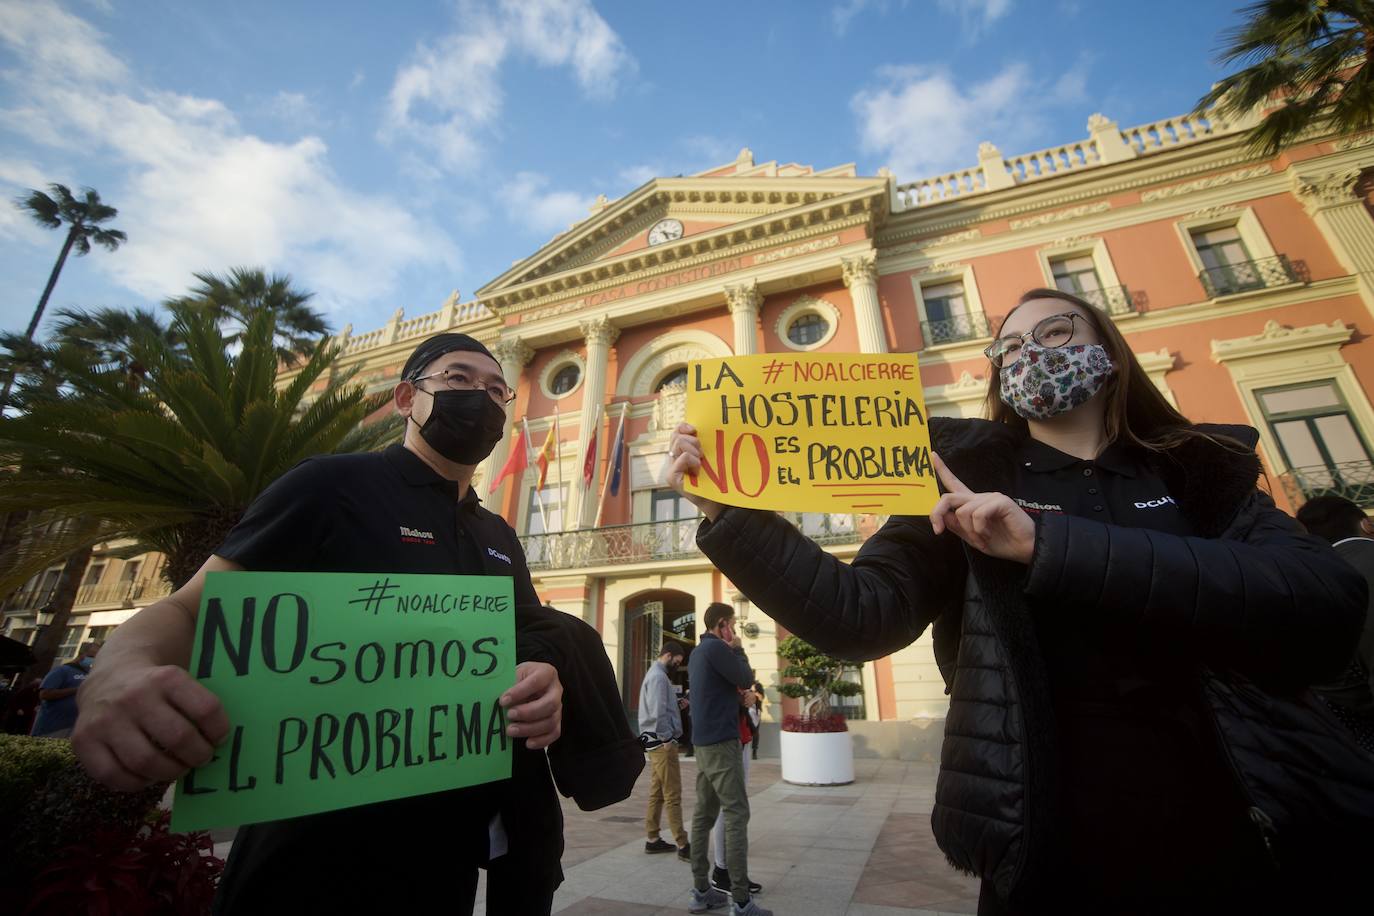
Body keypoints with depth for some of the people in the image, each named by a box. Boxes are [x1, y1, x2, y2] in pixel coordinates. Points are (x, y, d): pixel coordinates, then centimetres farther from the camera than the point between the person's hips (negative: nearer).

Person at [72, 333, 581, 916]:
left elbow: (534, 650, 11)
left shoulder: (500, 539, 9)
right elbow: (190, 609, -9)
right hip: (320, 846, -5)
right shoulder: (332, 486, -8)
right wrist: (118, 670, -32)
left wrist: (545, 685, -12)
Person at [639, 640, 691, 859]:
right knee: (672, 795, -5)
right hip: (662, 743, -10)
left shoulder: (654, 674, 16)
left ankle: (653, 840, 22)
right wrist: (666, 739, -18)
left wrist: (677, 705, 5)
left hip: (655, 743, 10)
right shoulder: (658, 676, -16)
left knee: (657, 793, 15)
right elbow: (657, 712, -23)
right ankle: (683, 845, -1)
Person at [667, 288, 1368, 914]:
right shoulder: (965, 481, -4)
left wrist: (1048, 543, -27)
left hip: (1234, 851, 2)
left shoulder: (1204, 475, 2)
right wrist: (729, 512, -27)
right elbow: (859, 615, -16)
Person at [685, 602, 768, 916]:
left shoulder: (698, 652, 15)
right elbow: (746, 679, -11)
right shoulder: (716, 648, -14)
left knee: (704, 813, 11)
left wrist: (730, 651, 7)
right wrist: (738, 649, 0)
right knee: (737, 814, -5)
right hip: (722, 741, -9)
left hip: (703, 741, 9)